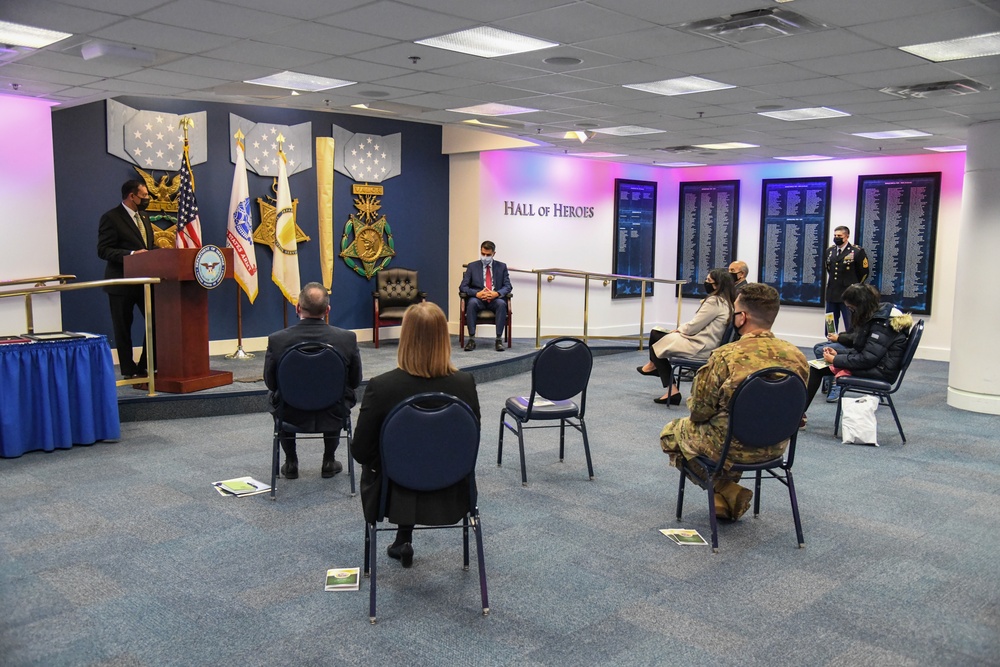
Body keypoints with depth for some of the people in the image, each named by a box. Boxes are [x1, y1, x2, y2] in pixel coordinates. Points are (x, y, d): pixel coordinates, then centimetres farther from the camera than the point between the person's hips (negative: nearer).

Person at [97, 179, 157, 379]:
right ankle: (129, 371, 14)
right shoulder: (111, 218, -10)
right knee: (123, 329, 4)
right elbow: (103, 250, -15)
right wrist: (131, 254, -25)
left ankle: (146, 366, 16)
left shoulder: (143, 216, 14)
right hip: (122, 282, -7)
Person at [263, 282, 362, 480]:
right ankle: (329, 462, 35)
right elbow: (355, 381, -4)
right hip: (333, 416, 0)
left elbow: (271, 383, -4)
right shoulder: (347, 338, -17)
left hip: (291, 416, 0)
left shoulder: (277, 340, -18)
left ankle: (291, 463, 36)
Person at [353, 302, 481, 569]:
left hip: (397, 497, -2)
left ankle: (404, 541, 38)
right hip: (452, 498, 2)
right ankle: (402, 542, 45)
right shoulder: (465, 383, -17)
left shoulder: (380, 387, -24)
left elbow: (360, 452, -12)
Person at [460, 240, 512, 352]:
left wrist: (496, 293, -18)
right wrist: (477, 293, -16)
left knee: (501, 304, -34)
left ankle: (499, 339, -31)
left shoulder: (502, 266, 12)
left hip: (495, 299, 0)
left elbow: (507, 286, 5)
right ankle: (472, 339, -32)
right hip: (478, 298, 0)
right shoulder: (472, 266, 11)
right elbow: (463, 286, 4)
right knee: (472, 303, -35)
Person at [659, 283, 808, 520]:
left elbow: (699, 412, -15)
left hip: (732, 448, -6)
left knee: (670, 433, 21)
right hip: (775, 446, 6)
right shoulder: (797, 356, -10)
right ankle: (728, 492, 29)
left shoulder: (725, 357, -25)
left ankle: (728, 493, 11)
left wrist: (694, 405, 8)